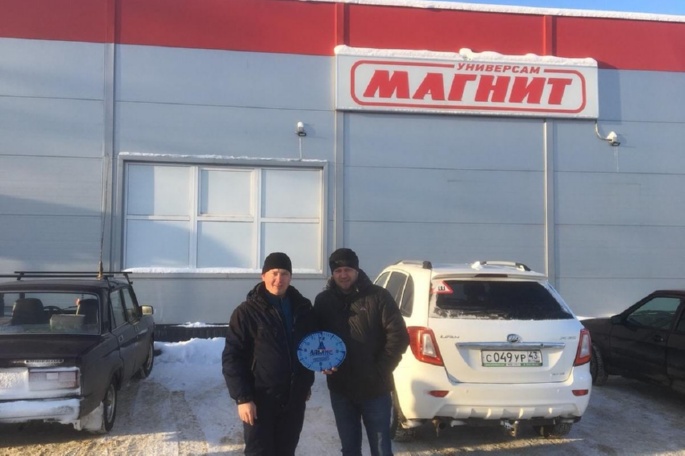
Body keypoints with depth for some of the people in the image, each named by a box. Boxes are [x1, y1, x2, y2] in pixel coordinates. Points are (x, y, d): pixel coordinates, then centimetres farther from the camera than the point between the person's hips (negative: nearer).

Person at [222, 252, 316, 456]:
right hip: (261, 399, -4)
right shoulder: (247, 312, -8)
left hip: (294, 398, 4)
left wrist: (306, 383, 15)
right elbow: (232, 358, -10)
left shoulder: (303, 308, 5)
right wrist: (242, 397, -17)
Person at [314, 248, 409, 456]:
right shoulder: (323, 301, 4)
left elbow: (399, 337, -9)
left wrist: (380, 370, -12)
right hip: (340, 389, 3)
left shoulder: (378, 296, -7)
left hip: (375, 389, -3)